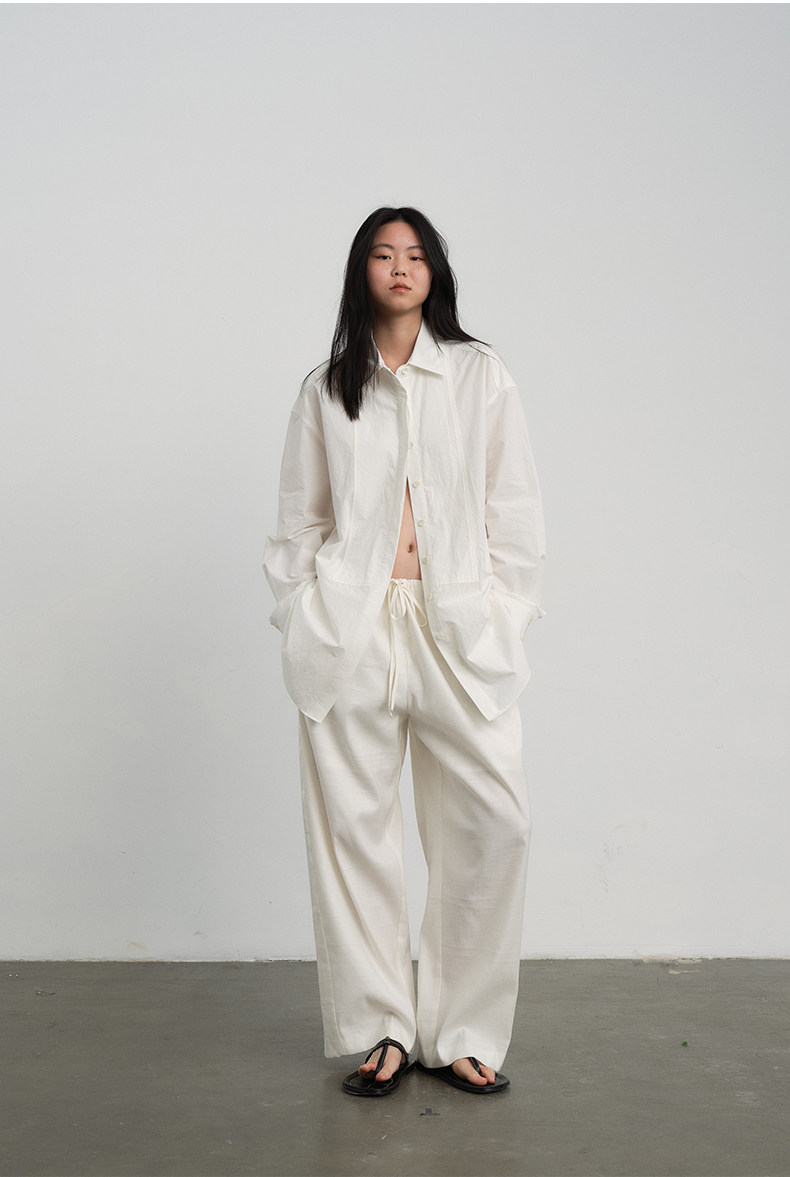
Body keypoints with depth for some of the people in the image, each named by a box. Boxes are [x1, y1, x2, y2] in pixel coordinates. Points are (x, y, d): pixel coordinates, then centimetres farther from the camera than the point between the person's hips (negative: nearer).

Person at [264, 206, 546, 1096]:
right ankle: (380, 1030, 14)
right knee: (353, 825, 0)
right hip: (351, 626, 1)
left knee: (492, 821, -7)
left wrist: (504, 619, 1)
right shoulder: (326, 389, 13)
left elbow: (515, 512, 9)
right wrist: (302, 622, 3)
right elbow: (298, 521, 13)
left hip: (458, 626, 0)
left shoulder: (479, 375, 12)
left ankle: (461, 1032, 7)